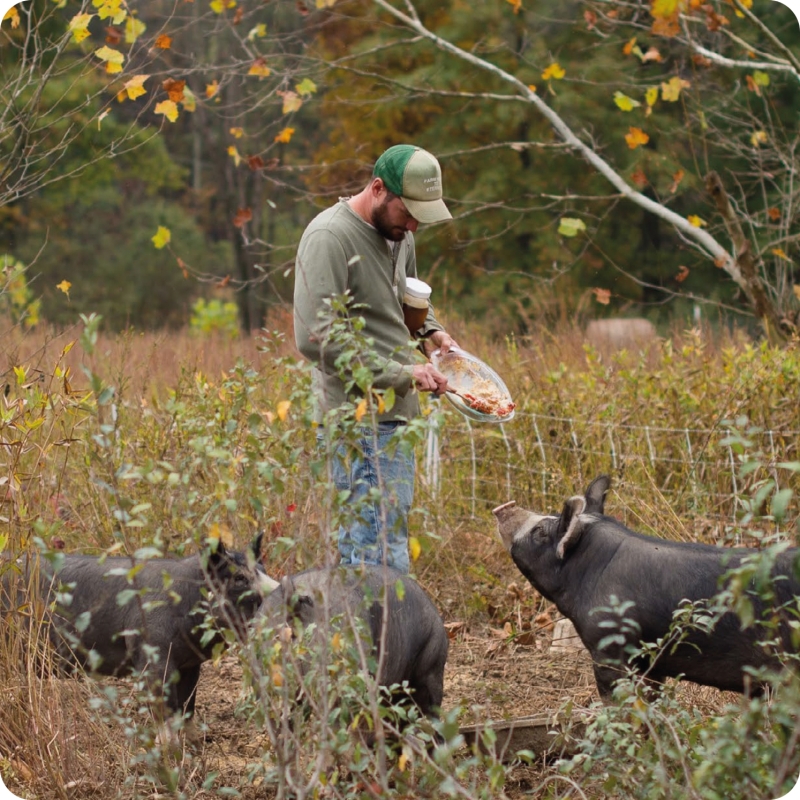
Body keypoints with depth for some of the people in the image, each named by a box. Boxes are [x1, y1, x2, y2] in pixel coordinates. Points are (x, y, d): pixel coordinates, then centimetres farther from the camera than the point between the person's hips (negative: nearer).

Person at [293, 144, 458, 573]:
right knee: (384, 560, -13)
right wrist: (402, 374, -21)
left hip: (396, 416, 9)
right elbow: (315, 338, -22)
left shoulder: (398, 234, 14)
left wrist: (430, 332, 10)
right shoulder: (329, 237, -14)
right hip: (361, 421, -9)